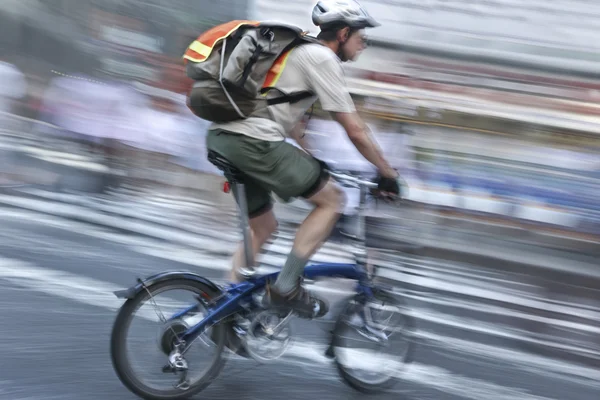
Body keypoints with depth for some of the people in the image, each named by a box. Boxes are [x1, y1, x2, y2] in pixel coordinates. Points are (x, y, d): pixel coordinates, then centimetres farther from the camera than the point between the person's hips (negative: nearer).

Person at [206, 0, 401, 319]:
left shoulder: (299, 51, 25)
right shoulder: (323, 58, -3)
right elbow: (355, 131, -4)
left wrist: (311, 161, 45)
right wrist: (388, 173, 7)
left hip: (220, 137, 10)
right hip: (254, 140, -10)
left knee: (262, 227, 23)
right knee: (331, 200, 2)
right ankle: (285, 287, 2)